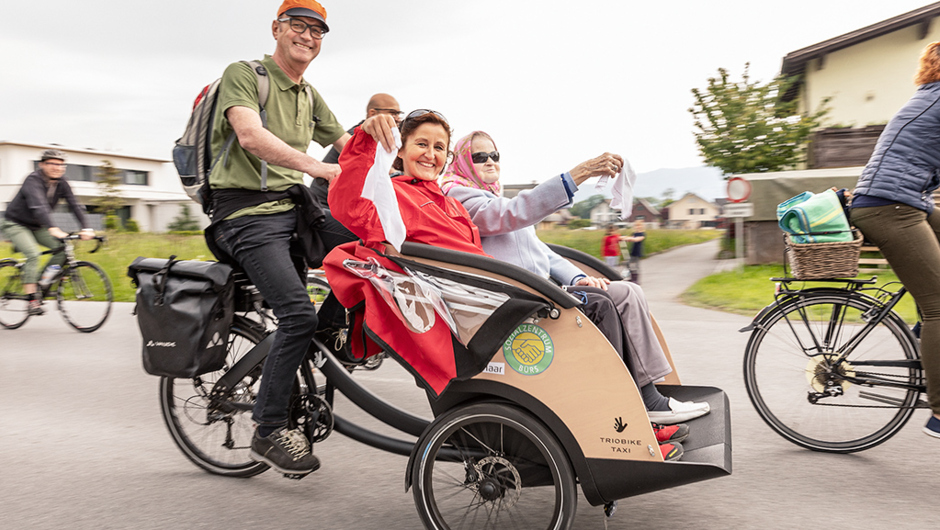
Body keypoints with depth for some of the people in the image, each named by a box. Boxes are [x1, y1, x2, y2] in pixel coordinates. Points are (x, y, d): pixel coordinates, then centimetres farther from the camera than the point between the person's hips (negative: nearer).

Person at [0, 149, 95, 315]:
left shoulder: (61, 183, -6)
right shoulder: (33, 180, -26)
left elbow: (75, 205, -14)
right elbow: (39, 206, -42)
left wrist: (86, 228, -29)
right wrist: (52, 228, -57)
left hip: (36, 227, 7)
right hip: (15, 225, -7)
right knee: (33, 253, -28)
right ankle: (32, 299, -23)